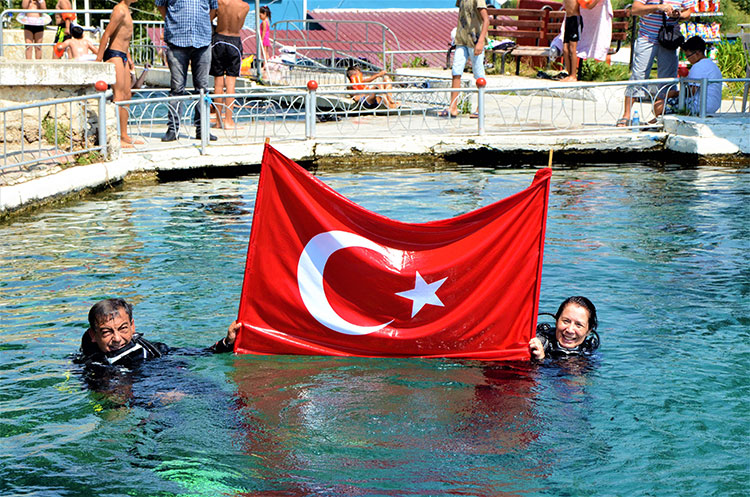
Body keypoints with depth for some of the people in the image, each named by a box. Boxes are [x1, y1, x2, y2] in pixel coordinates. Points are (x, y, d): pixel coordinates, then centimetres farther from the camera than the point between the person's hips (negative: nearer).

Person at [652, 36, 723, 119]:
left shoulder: (698, 66, -15)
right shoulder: (712, 65, 19)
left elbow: (691, 92, -21)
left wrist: (676, 93, -5)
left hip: (698, 107, -11)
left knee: (658, 106, -13)